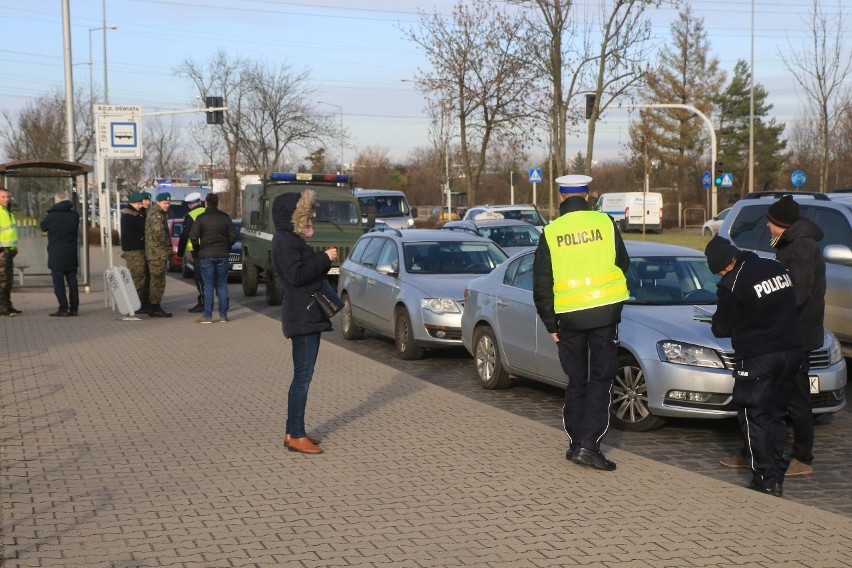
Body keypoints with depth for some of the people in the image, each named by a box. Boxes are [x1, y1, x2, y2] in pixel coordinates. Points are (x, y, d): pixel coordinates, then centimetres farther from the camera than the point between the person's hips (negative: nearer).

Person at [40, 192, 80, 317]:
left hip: (56, 255, -4)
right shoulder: (74, 215, 1)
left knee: (58, 283, -2)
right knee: (72, 282, 10)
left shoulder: (52, 216, -12)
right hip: (71, 255, 4)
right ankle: (74, 308, 10)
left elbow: (43, 227, 6)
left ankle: (63, 309, -7)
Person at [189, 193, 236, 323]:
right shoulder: (225, 217, 3)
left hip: (206, 255, -2)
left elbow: (193, 236, -9)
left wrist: (197, 249, 7)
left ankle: (207, 316, -2)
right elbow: (233, 235, 3)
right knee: (222, 285, 8)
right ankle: (223, 315, 7)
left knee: (208, 286, 0)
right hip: (222, 255, 2)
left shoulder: (201, 218, -5)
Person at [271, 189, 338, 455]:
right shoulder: (285, 241, -13)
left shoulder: (293, 239, 18)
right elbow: (296, 275, -23)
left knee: (303, 375, 12)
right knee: (303, 375, -9)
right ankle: (295, 435, -6)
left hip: (308, 315, 11)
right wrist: (324, 259, -15)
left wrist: (323, 259, 6)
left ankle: (294, 431, 18)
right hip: (301, 316, -11)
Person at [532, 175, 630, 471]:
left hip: (569, 315, 1)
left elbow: (541, 285, 1)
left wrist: (550, 324, 10)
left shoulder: (550, 232, -1)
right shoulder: (605, 222, -2)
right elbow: (623, 263, 9)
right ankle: (588, 444, -6)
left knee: (577, 381, 15)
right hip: (605, 310, -1)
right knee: (600, 379, 4)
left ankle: (576, 443, 19)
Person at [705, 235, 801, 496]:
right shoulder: (777, 268, 8)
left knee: (754, 417, 2)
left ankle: (766, 480, -1)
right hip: (791, 352, 7)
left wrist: (715, 323, 18)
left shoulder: (731, 285, -14)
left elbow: (722, 328, -4)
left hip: (757, 358, -7)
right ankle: (777, 476, 17)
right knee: (776, 415, 15)